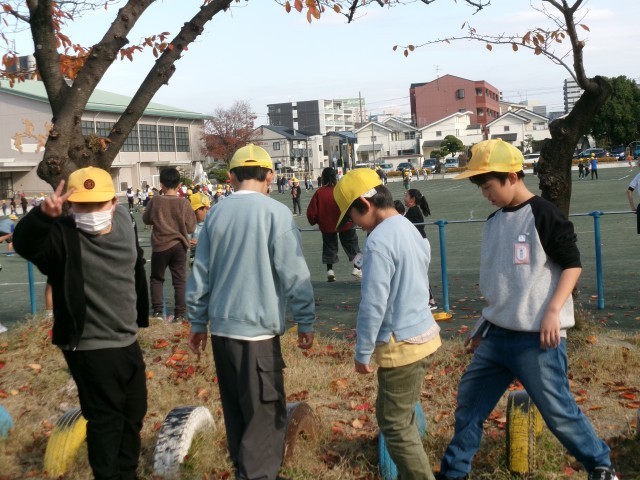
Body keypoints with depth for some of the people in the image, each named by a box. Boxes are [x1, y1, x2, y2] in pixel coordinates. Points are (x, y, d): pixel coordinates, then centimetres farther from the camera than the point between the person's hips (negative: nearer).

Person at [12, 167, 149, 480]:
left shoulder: (125, 222, 1)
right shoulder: (63, 236, -18)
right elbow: (25, 244, -40)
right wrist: (43, 215, -60)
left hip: (128, 341, 8)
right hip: (91, 348, -7)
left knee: (134, 412, 21)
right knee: (105, 419, 2)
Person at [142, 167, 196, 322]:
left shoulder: (156, 201, -9)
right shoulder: (183, 203, -8)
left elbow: (146, 219, 6)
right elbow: (190, 227, -4)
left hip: (161, 246, 0)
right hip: (179, 245, 1)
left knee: (157, 278, 16)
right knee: (179, 281, 7)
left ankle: (157, 311, 10)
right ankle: (179, 314, 6)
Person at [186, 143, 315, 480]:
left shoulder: (216, 214, 6)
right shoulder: (275, 212, -9)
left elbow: (200, 273, 10)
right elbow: (294, 273, -10)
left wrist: (198, 322, 20)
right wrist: (305, 321, 0)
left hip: (221, 327, 6)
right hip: (258, 328, -6)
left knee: (236, 410, 18)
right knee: (266, 412, 3)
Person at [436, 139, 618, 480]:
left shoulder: (543, 215, -11)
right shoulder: (494, 221, 11)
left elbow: (572, 264, -11)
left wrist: (553, 311, -21)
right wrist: (483, 325, 20)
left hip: (538, 339, -8)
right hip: (497, 336, 8)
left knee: (557, 410, 0)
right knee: (469, 400, 12)